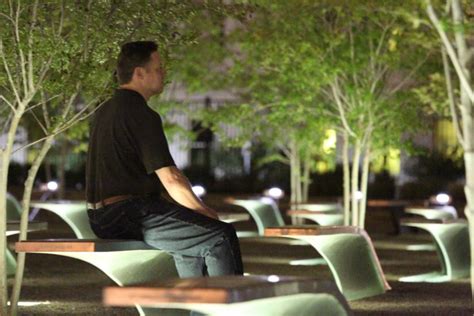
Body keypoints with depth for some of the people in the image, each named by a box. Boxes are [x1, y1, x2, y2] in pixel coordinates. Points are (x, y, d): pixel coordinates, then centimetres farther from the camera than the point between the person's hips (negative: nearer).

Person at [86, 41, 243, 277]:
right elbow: (170, 179, -19)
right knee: (222, 236, -11)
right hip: (131, 214, -10)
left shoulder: (104, 111, 16)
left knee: (193, 238, 27)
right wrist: (204, 211, -4)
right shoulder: (141, 115, -14)